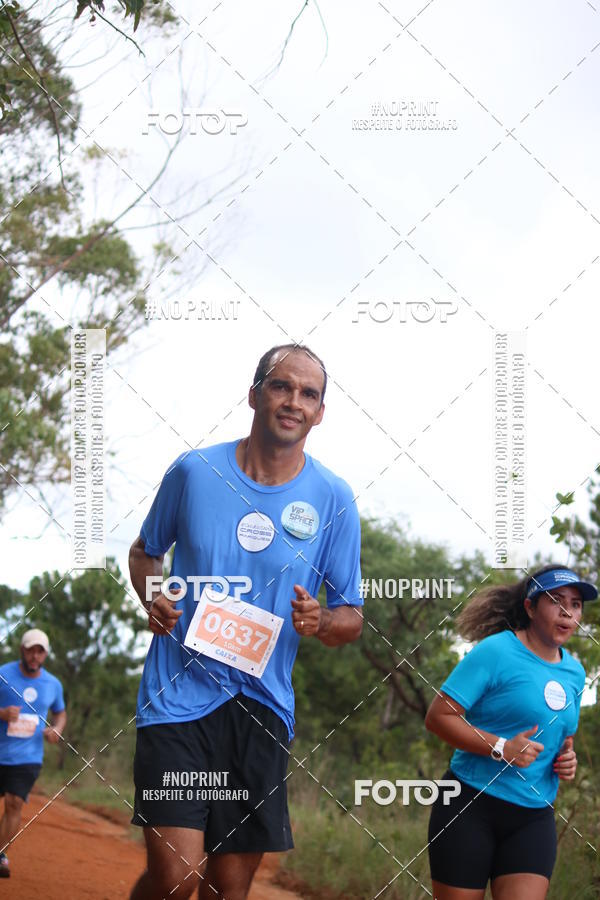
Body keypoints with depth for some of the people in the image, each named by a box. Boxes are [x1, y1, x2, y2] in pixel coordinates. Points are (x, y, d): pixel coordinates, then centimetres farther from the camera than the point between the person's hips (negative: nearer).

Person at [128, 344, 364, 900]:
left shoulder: (332, 500, 2)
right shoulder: (194, 472, 1)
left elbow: (351, 619, 7)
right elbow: (145, 552, 18)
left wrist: (320, 623, -16)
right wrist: (152, 599, -3)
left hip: (265, 704, 2)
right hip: (180, 693, -2)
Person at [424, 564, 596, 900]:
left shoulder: (575, 672, 11)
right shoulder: (496, 651, -10)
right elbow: (438, 717, -14)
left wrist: (567, 759, 4)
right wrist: (500, 748, -23)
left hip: (534, 818, 5)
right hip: (471, 808, -5)